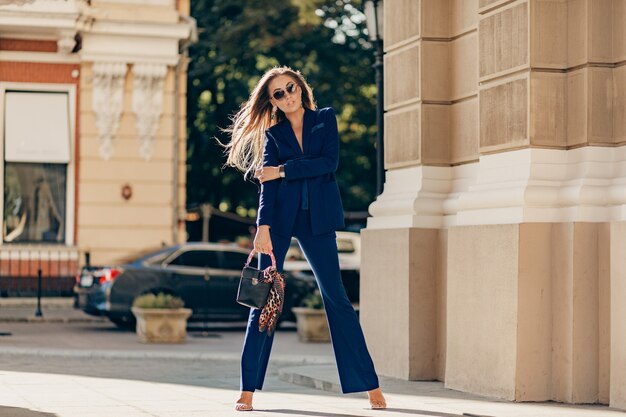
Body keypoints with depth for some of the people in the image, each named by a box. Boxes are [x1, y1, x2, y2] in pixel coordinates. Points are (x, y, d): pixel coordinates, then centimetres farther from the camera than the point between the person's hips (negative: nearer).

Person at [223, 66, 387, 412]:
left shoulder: (325, 119, 9)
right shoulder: (272, 133, 10)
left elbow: (329, 162, -7)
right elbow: (267, 184, -3)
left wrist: (283, 169, -8)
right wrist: (263, 227, -16)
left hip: (317, 218, -1)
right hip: (280, 217, 1)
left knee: (335, 297, -2)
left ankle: (370, 385, 2)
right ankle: (247, 389, -1)